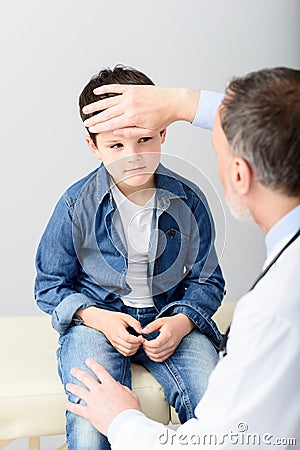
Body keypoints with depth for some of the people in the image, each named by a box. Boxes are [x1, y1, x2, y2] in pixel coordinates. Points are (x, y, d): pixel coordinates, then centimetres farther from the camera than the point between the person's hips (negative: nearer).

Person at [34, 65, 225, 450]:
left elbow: (207, 280, 7)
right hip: (96, 318, -1)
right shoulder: (77, 205, -8)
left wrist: (181, 321, -13)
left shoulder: (188, 201, -4)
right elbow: (50, 285, 2)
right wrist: (99, 318, -15)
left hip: (172, 318, 2)